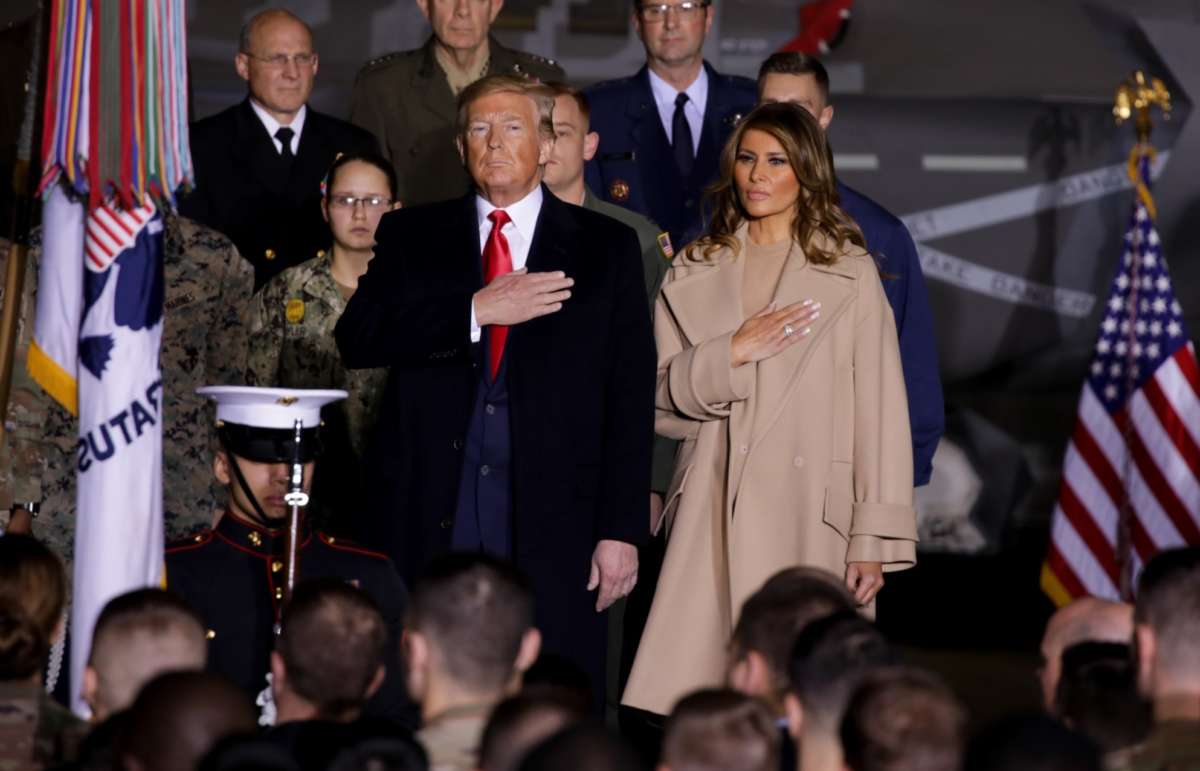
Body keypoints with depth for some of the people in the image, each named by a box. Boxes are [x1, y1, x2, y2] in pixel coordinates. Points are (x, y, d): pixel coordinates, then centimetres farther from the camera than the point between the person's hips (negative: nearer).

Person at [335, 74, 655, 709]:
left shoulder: (605, 247, 10)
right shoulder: (410, 237, 13)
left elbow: (630, 394, 5)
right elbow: (356, 338, -3)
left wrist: (622, 530, -3)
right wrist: (476, 311, -13)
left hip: (551, 520, -1)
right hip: (431, 514, 1)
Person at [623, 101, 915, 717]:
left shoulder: (850, 273, 5)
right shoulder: (692, 274, 14)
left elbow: (879, 411, 1)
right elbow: (660, 400, 10)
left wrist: (874, 538, -5)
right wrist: (731, 355, -7)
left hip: (811, 516, -2)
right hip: (714, 518, 2)